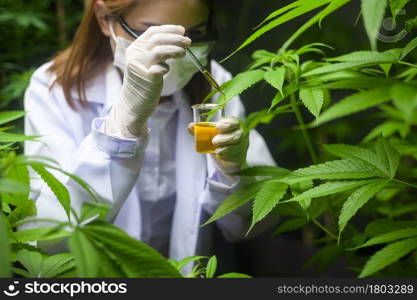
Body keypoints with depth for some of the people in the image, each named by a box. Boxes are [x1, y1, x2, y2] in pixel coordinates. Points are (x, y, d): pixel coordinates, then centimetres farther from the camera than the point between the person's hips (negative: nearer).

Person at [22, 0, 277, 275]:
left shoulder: (214, 84, -4)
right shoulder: (54, 90, -12)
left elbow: (248, 227, -2)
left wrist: (233, 170, -21)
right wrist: (127, 117, -35)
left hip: (189, 273, 1)